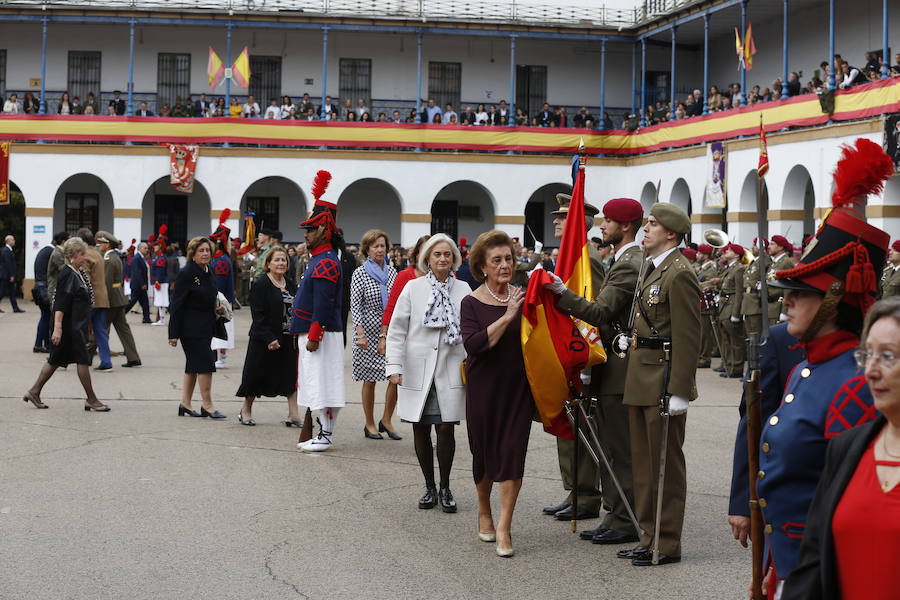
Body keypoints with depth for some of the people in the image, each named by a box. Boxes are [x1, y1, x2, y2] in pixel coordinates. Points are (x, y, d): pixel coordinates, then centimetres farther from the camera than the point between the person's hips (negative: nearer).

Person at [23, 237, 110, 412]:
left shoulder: (80, 273, 13)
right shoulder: (67, 275, -16)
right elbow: (60, 304, -21)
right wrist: (57, 328, -26)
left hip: (77, 326, 10)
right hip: (69, 327, -10)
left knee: (56, 360, 13)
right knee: (83, 359, -4)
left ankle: (34, 392, 19)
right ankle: (91, 399, 3)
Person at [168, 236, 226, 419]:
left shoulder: (207, 273, 12)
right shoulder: (186, 274, -13)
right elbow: (177, 305, -14)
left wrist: (215, 310, 5)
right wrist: (174, 334, -16)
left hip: (205, 327, 9)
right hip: (191, 328, -9)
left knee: (193, 366, 12)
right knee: (205, 363, -11)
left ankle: (185, 403, 18)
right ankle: (207, 405, -6)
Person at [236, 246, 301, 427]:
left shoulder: (290, 285, 11)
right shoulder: (260, 285, -9)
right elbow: (258, 315, -15)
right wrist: (269, 339, -21)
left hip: (288, 340, 6)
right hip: (264, 342, -6)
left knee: (292, 376, -2)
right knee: (257, 376, 6)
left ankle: (293, 415, 0)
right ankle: (246, 410, 24)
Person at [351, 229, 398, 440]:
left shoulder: (392, 271, 10)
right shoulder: (360, 273, -3)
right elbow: (355, 305, -7)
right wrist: (360, 334, -16)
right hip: (369, 332, -4)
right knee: (370, 380, 2)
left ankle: (386, 420, 9)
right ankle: (369, 424, 14)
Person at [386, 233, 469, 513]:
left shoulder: (463, 290, 6)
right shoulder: (413, 288, 2)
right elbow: (396, 330, 2)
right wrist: (394, 366, -7)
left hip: (450, 371, 0)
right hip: (417, 371, 0)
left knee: (446, 429, -5)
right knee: (420, 430, 5)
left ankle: (445, 488, 11)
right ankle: (429, 487, 20)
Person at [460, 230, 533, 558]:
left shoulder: (523, 297, 3)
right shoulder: (472, 303, -6)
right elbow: (473, 345, -21)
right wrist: (506, 317, -25)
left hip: (519, 387, 1)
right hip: (485, 387, -1)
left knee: (513, 452, -7)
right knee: (485, 452, 11)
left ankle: (503, 527, -5)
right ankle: (484, 512, 35)